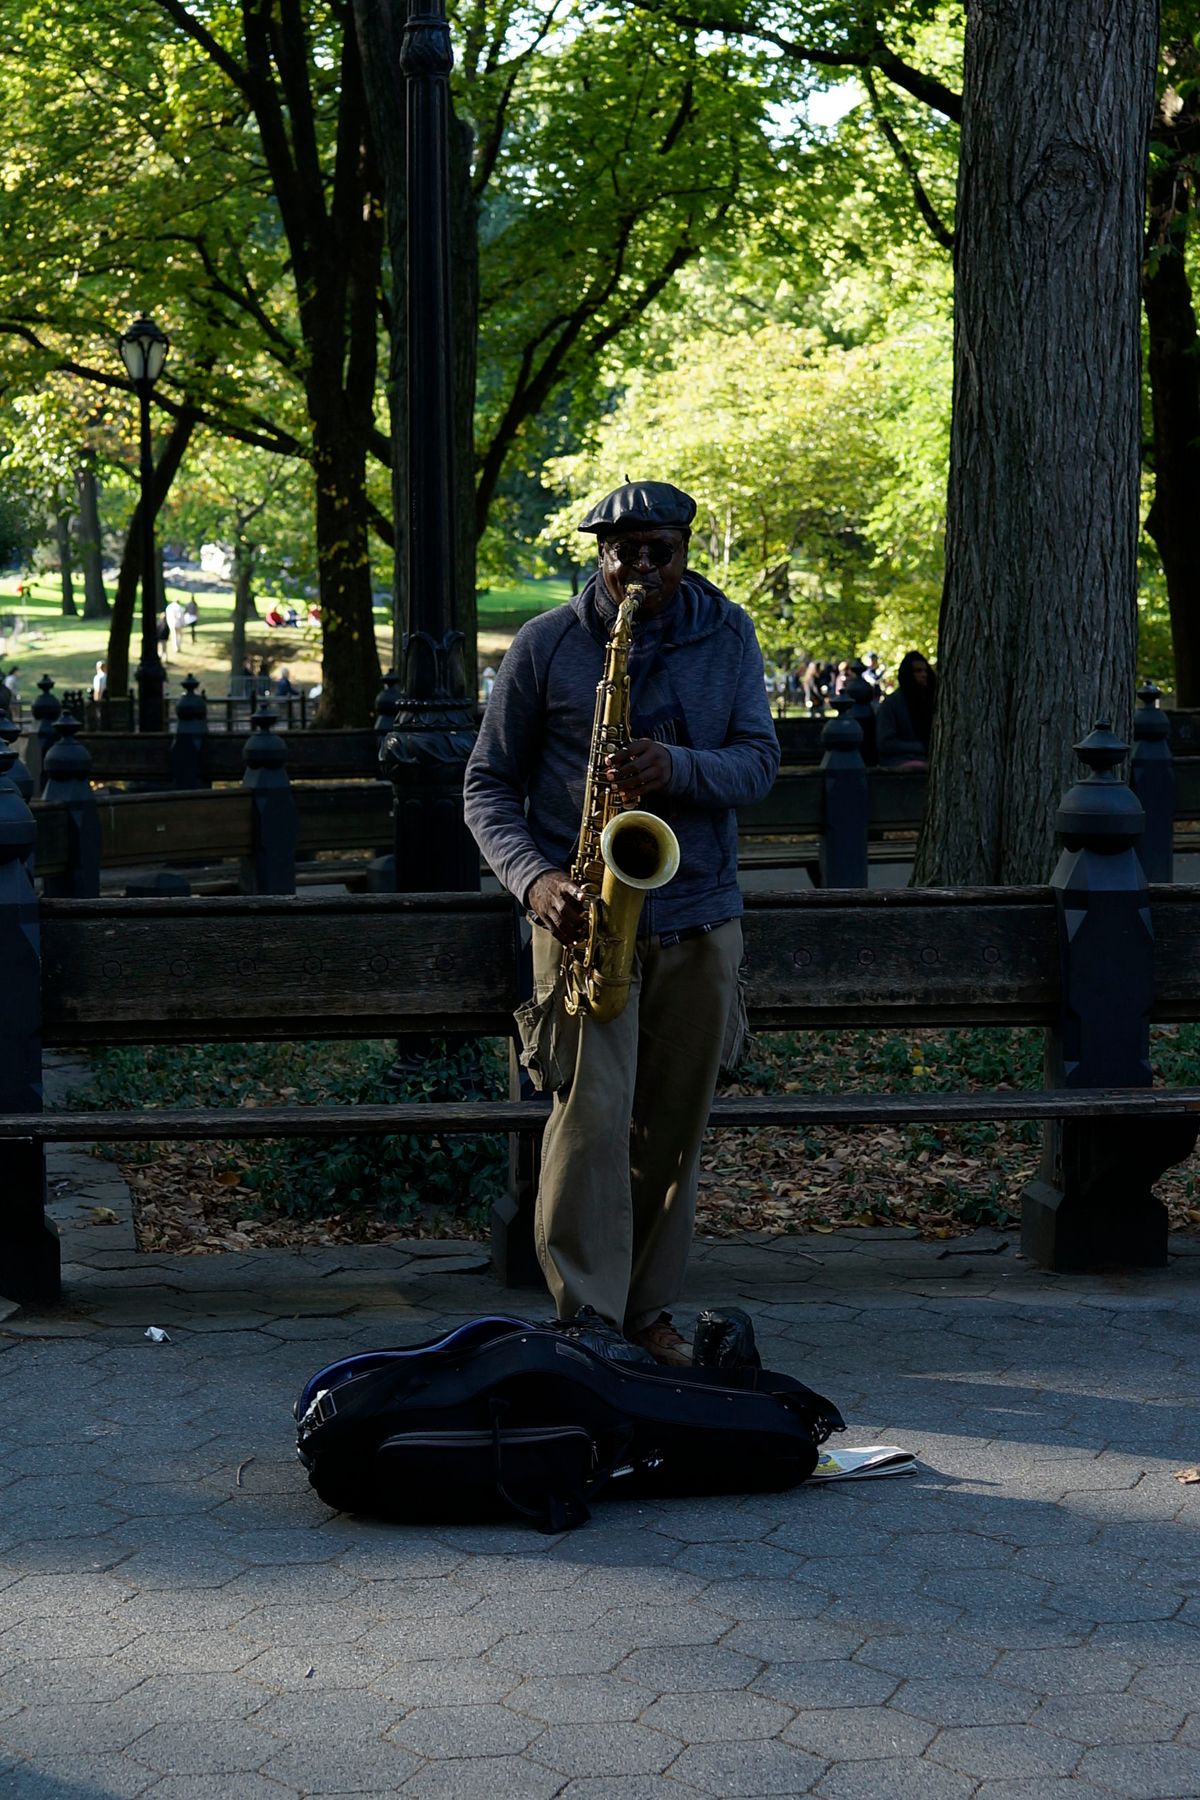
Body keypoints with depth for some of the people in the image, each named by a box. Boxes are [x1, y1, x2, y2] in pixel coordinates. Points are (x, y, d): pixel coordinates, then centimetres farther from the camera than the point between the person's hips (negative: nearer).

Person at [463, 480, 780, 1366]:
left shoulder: (728, 635, 7)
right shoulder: (546, 644, 0)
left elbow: (760, 760, 0)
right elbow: (488, 783, 3)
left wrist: (679, 767, -21)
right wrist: (533, 877, -15)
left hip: (699, 918, 3)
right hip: (585, 917, -3)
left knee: (673, 1126, 9)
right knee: (593, 1112, -13)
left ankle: (650, 1309, 22)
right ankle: (584, 1319, -6)